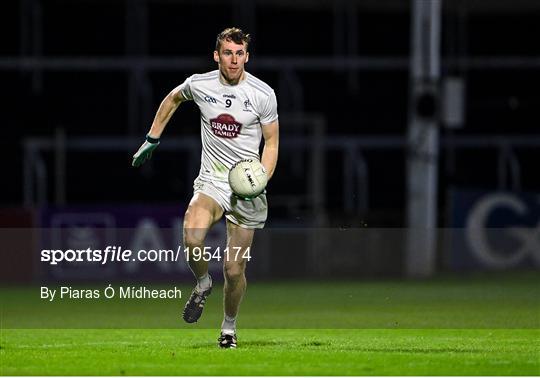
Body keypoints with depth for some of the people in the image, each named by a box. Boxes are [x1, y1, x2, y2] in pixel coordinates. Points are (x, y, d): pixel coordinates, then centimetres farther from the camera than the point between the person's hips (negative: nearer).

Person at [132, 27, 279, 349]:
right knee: (193, 238, -30)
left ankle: (229, 327, 24)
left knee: (234, 270, -2)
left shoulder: (263, 94, -5)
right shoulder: (199, 85, 0)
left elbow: (272, 142, 3)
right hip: (211, 181, 1)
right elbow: (173, 99, 23)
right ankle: (203, 284, 2)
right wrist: (152, 139, 23)